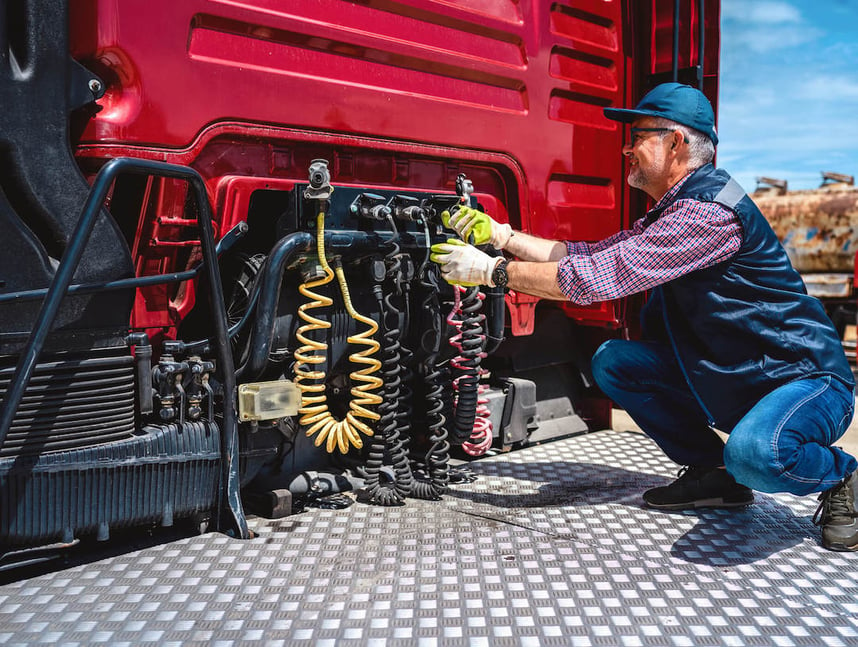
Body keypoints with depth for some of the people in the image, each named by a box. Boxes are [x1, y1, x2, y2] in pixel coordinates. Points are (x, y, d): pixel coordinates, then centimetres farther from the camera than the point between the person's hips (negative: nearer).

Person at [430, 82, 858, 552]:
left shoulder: (711, 210, -24)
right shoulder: (669, 213, 10)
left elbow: (600, 276, -28)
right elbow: (590, 254, 9)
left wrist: (492, 272, -21)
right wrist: (499, 234, 1)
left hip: (805, 380, -9)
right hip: (726, 379, 9)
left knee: (753, 451, -39)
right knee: (612, 361, -2)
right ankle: (713, 474, 8)